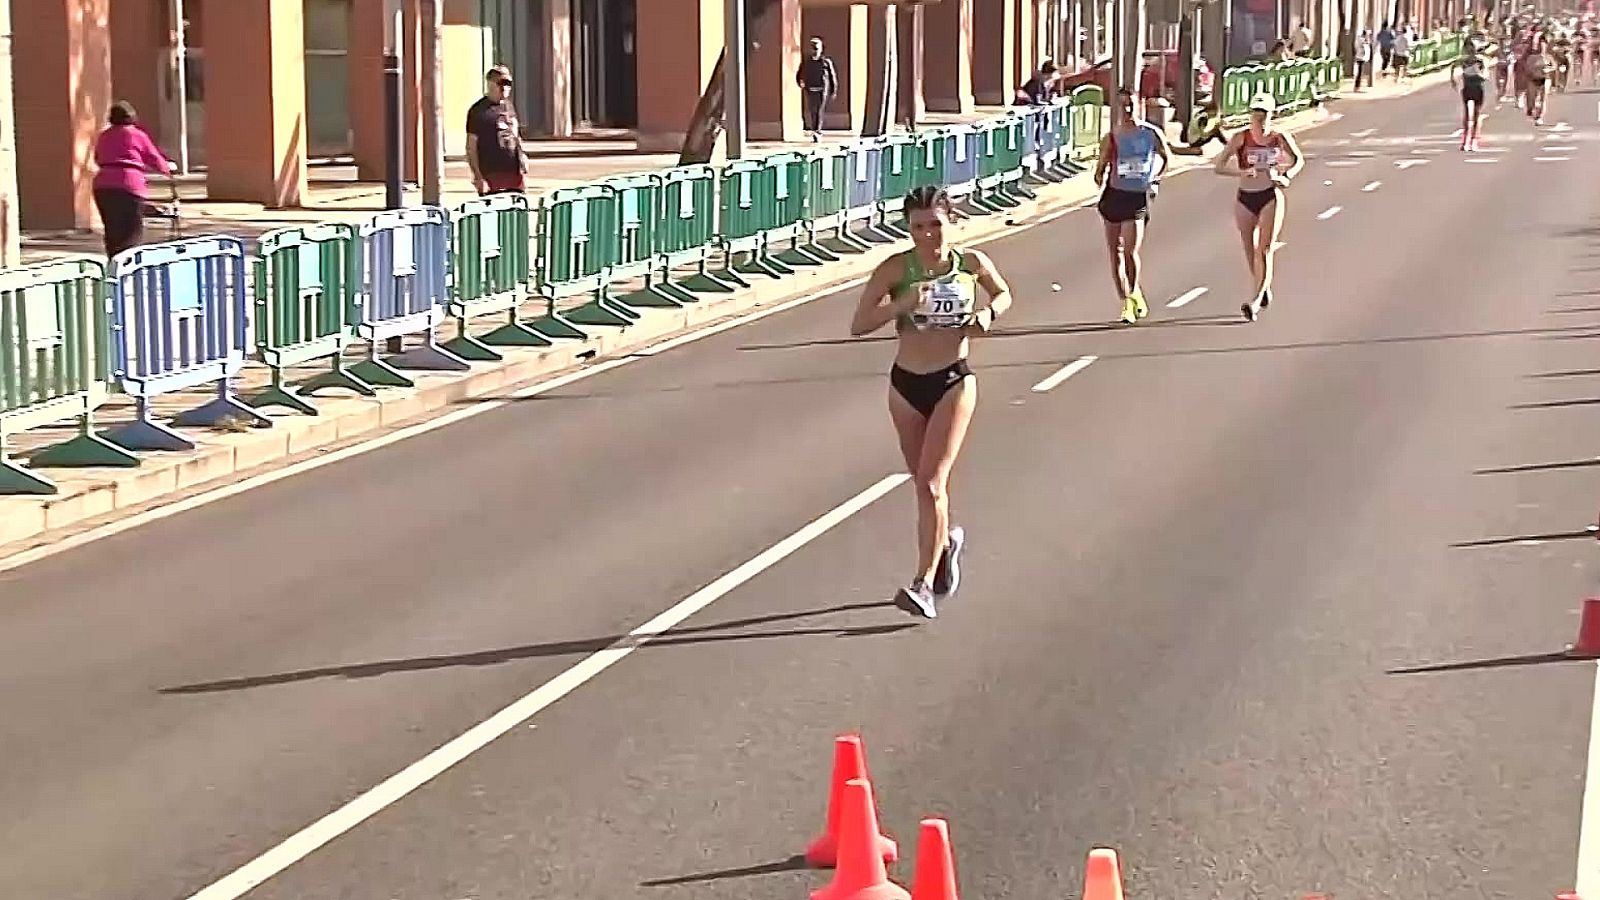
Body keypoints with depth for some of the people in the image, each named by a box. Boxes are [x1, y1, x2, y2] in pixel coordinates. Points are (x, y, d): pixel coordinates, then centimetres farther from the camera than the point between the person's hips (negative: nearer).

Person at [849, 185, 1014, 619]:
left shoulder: (972, 263, -3)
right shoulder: (896, 269, -8)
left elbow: (1004, 293, 17)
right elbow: (859, 325, -13)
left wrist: (988, 313, -4)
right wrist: (902, 304, -27)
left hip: (953, 382, -2)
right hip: (906, 383, 2)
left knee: (932, 482, -14)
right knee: (924, 483, 16)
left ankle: (924, 584, -14)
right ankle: (945, 542, 46)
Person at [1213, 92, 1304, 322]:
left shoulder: (1280, 138, -4)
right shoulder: (1241, 138, -6)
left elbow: (1299, 160, 13)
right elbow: (1219, 166, -12)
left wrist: (1286, 176, -6)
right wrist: (1241, 172, -29)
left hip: (1271, 197, -2)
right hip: (1245, 198, 2)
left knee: (1264, 250, -11)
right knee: (1250, 251, 12)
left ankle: (1256, 301, -14)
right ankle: (1265, 289, 37)